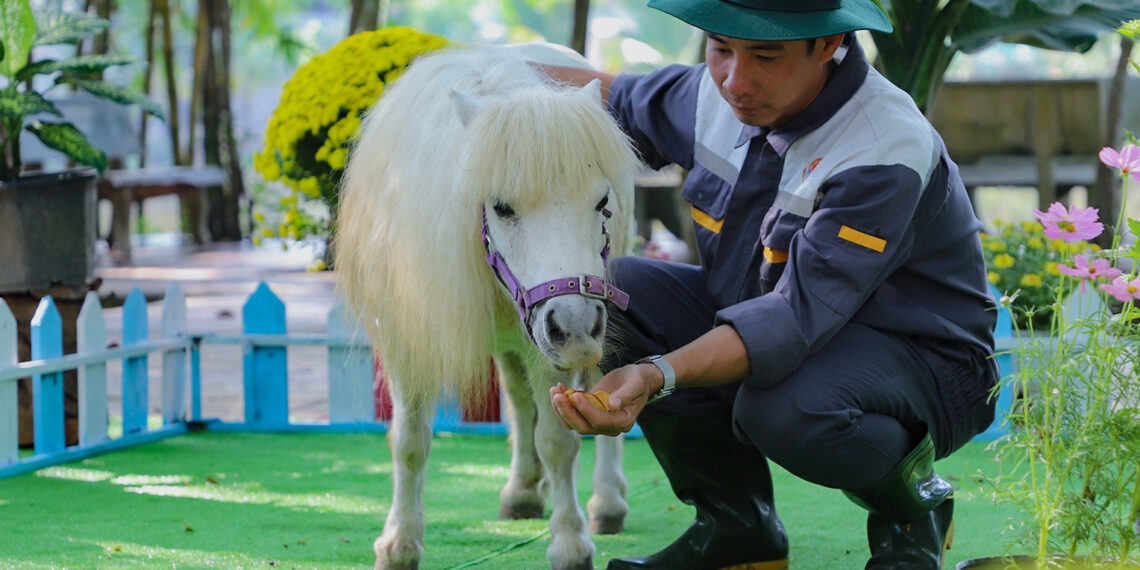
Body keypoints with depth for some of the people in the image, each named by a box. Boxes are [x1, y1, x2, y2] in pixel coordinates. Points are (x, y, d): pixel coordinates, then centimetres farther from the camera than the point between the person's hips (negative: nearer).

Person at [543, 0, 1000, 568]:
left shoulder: (886, 153, -30)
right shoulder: (716, 94, -7)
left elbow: (799, 316, -39)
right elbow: (630, 102, 20)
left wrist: (657, 376, -51)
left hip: (916, 357, -7)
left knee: (786, 410, -40)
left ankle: (909, 506, -4)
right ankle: (734, 521, 0)